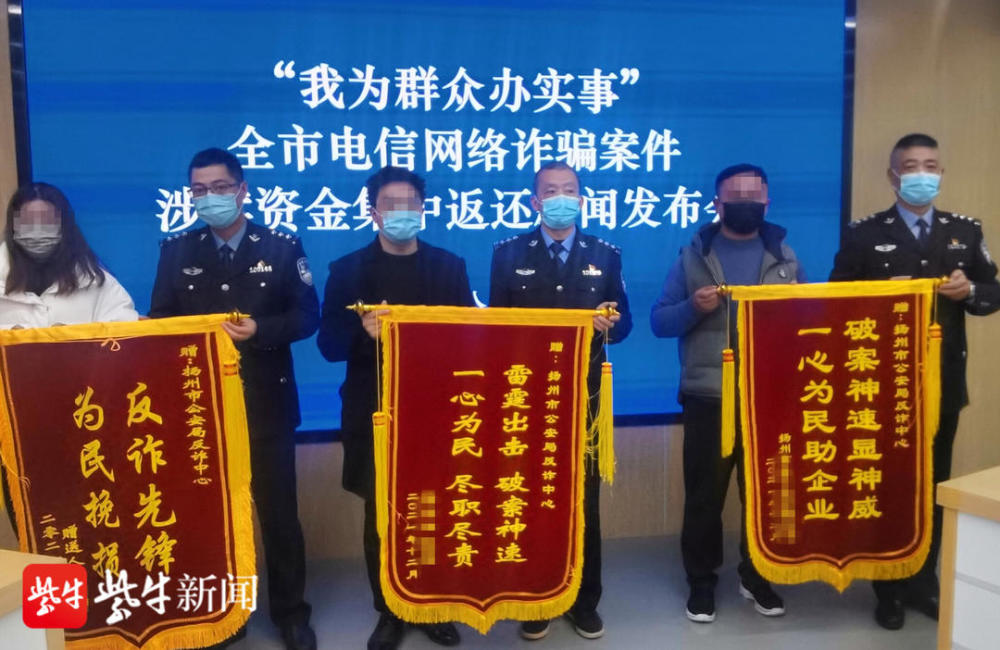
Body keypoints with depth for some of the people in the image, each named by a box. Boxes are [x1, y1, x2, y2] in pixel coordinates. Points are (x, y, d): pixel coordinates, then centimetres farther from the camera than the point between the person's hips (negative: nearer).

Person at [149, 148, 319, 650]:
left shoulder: (282, 247, 0)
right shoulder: (176, 251, 6)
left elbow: (306, 316, -3)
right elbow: (160, 323, 5)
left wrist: (259, 331, -19)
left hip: (266, 403, -2)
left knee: (278, 510, 6)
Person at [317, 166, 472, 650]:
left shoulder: (450, 266, 7)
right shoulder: (347, 270, 4)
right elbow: (330, 344, -2)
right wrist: (364, 331, -21)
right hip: (376, 416, 0)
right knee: (381, 519, 8)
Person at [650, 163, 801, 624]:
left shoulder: (784, 256, 9)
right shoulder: (693, 256, 3)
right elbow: (659, 321, 0)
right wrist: (693, 307, -18)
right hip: (707, 398, -2)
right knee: (704, 495, 5)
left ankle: (757, 577, 28)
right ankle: (701, 582, 20)